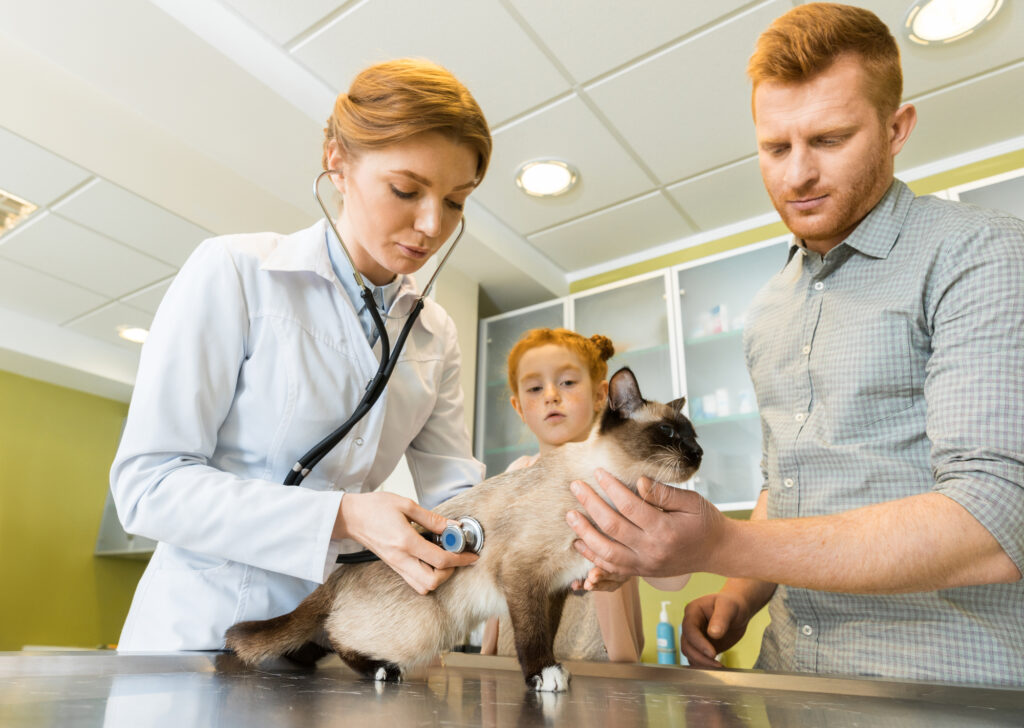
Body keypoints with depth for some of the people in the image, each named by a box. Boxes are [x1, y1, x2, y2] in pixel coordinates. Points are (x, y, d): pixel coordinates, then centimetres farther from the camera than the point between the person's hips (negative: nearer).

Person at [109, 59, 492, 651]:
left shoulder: (436, 335, 5)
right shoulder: (233, 272, -9)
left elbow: (452, 491, 1)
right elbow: (148, 482, -12)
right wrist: (342, 516, -23)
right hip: (201, 632, -3)